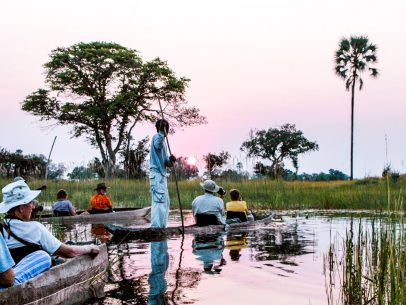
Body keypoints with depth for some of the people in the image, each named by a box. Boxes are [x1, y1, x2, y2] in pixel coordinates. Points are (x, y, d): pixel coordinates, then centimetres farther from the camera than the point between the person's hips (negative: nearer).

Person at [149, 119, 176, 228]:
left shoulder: (163, 140, 22)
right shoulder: (156, 136, -5)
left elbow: (166, 163, 17)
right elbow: (158, 145, -32)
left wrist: (171, 160, -4)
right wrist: (161, 132, -37)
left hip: (161, 175, 10)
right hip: (157, 174, -10)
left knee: (165, 202, 12)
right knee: (159, 201, -15)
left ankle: (161, 227, 16)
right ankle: (156, 226, -17)